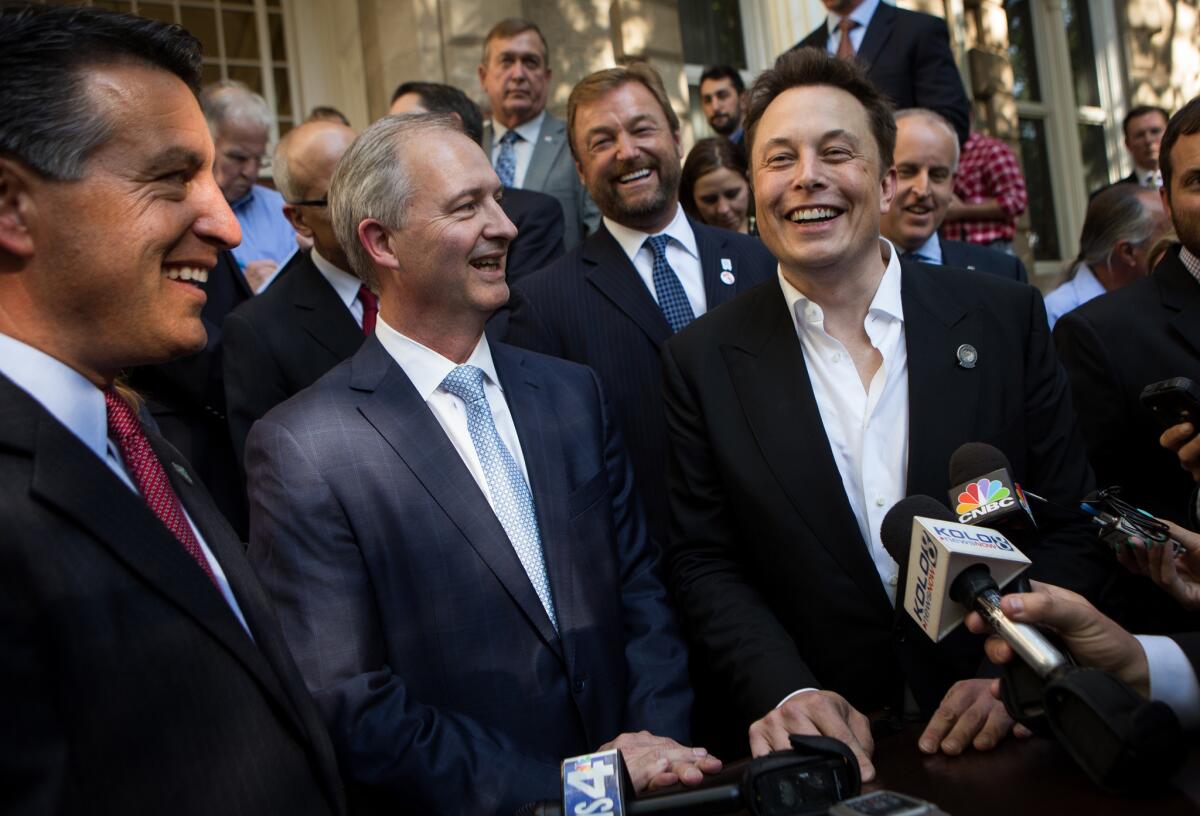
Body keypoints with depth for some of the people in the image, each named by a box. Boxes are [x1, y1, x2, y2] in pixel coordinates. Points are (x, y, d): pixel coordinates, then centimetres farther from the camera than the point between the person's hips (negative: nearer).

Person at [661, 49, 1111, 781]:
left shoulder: (1007, 319, -1)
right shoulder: (704, 360, -2)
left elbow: (1073, 528, 2)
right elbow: (705, 563, -1)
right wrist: (783, 690, -15)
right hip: (820, 748, -1)